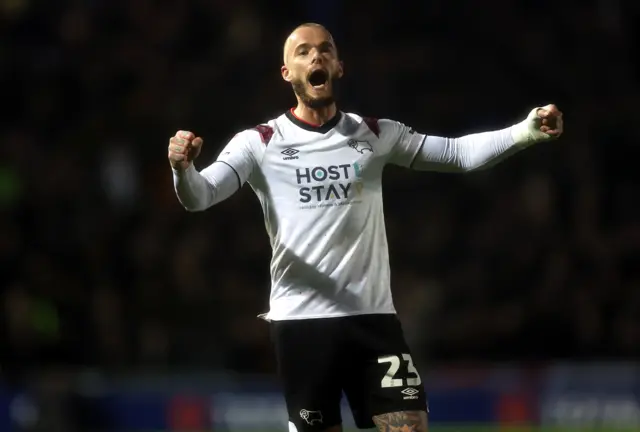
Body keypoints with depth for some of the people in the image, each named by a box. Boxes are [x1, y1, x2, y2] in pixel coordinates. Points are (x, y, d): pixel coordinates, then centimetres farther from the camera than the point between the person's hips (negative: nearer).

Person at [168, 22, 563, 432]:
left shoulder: (375, 135, 9)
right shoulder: (260, 143, 0)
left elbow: (458, 153, 10)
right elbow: (199, 196, -10)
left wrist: (525, 132, -6)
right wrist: (183, 168, -35)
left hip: (373, 316, 2)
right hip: (302, 320, -2)